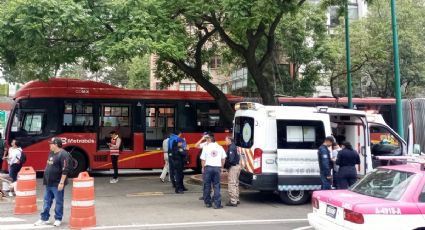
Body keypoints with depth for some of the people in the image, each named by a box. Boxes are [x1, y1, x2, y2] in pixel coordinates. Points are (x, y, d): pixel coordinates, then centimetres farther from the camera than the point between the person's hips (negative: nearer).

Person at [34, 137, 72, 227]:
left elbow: (65, 170, -20)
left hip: (57, 183, -9)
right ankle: (44, 218, 21)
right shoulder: (51, 153, 13)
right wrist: (46, 180, 21)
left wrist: (61, 183, -22)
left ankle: (58, 219, 13)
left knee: (58, 202, 3)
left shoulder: (63, 154, -16)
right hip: (49, 183, 9)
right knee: (47, 201, 13)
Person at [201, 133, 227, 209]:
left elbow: (203, 159, -3)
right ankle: (217, 204, 0)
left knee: (207, 185, 9)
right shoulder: (220, 147, 5)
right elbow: (223, 159, 9)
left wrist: (203, 168, 10)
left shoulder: (206, 147, -4)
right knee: (216, 186, 4)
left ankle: (207, 203, 15)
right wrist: (221, 167, 19)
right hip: (217, 168, 2)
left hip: (208, 167, -2)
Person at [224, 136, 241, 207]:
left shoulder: (231, 148, -17)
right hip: (237, 166, 10)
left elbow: (230, 160, -25)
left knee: (232, 184, -6)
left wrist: (225, 165, -11)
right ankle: (236, 199, 28)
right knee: (235, 184, 18)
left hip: (233, 167, -10)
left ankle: (233, 201, -4)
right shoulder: (234, 147, 14)